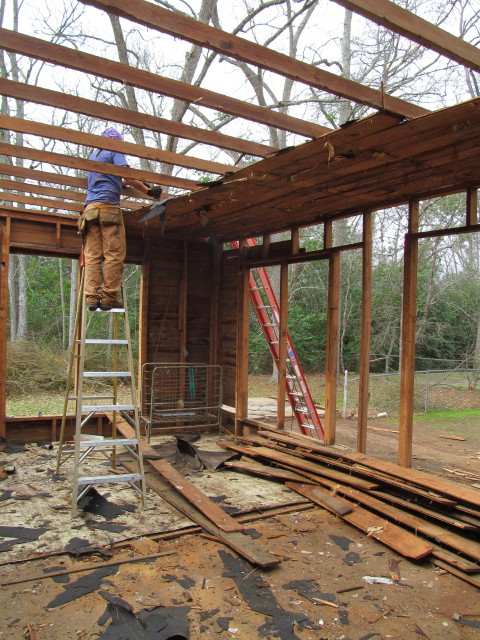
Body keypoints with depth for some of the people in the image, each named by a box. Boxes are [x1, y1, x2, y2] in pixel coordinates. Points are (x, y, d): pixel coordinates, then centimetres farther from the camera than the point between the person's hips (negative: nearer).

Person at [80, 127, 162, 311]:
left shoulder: (93, 155, 31)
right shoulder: (114, 152, 9)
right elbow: (127, 176, -7)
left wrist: (121, 182, 53)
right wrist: (147, 190, -4)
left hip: (90, 207, 7)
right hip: (108, 205, -7)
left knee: (92, 255, -2)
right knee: (114, 254, -10)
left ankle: (91, 297, -9)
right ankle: (108, 297, -16)